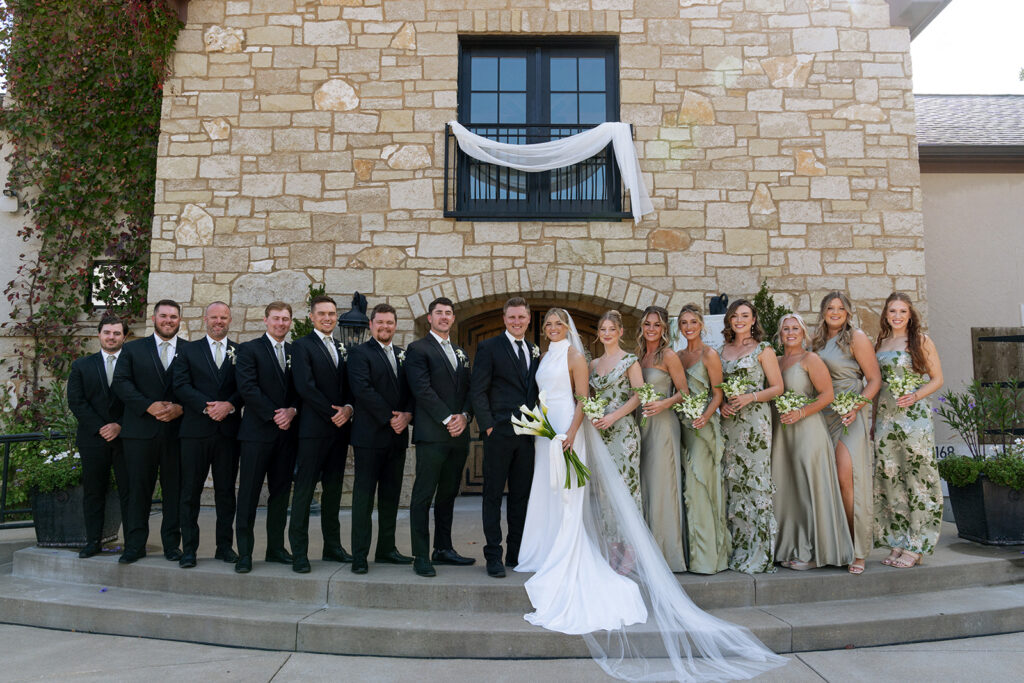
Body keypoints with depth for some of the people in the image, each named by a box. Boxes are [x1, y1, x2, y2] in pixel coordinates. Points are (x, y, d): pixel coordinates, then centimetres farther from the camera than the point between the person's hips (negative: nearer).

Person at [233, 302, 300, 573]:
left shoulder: (296, 353, 14)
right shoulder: (249, 349, 1)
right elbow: (247, 388, -10)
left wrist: (292, 411, -9)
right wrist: (274, 415, -14)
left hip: (286, 432, 5)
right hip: (257, 431, -4)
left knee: (281, 492, 9)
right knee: (249, 493, -1)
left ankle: (276, 548, 18)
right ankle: (244, 552, 6)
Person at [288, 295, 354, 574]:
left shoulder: (343, 349, 18)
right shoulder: (301, 346, -1)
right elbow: (305, 387, -12)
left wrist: (348, 409, -4)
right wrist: (332, 413, -12)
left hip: (339, 428, 6)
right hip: (314, 428, -6)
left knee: (333, 489, 11)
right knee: (304, 490, -3)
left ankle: (332, 546, 19)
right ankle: (299, 552, 2)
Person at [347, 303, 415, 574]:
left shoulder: (403, 355, 16)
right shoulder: (360, 353, -2)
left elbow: (412, 390, 12)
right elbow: (362, 390, -14)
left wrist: (407, 415, -7)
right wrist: (390, 418, -15)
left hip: (397, 435, 6)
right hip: (370, 435, -6)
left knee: (391, 495, 11)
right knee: (364, 495, -2)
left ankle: (386, 549, 21)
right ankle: (359, 555, 4)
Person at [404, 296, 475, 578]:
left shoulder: (461, 352, 20)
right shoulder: (418, 349, -1)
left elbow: (469, 389, 15)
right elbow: (422, 390, -11)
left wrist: (464, 416, -4)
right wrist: (448, 419, -15)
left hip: (459, 435, 7)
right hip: (431, 434, -7)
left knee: (448, 494, 12)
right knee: (423, 496, -3)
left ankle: (443, 549, 22)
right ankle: (421, 556, 2)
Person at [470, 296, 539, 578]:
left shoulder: (535, 351, 15)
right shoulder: (489, 347, -2)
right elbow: (477, 390, -6)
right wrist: (487, 425, -12)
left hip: (527, 434, 5)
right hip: (499, 433, -5)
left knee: (521, 495, 11)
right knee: (493, 495, 2)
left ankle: (516, 554, 22)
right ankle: (493, 556, 9)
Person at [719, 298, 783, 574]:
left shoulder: (763, 349, 2)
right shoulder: (723, 350, 15)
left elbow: (778, 387, -1)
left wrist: (750, 397, -15)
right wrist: (721, 404, -1)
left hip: (755, 420, -5)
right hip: (729, 422, 5)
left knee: (754, 480, -6)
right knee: (732, 482, 4)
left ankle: (759, 554, 1)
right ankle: (737, 550, 12)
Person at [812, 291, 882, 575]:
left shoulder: (856, 338, -2)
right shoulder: (818, 341, 16)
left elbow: (875, 379, -4)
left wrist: (857, 406, -18)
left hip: (850, 415, -5)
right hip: (823, 414, 6)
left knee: (846, 477, -15)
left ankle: (857, 551, -6)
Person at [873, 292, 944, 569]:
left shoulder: (921, 341, 1)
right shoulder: (879, 344, 13)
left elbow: (937, 379, 1)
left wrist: (915, 396, -16)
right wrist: (873, 417, 12)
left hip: (914, 416, -4)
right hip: (885, 418, 4)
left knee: (916, 477, -3)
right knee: (889, 478, 4)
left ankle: (915, 546, 4)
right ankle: (897, 542, 13)